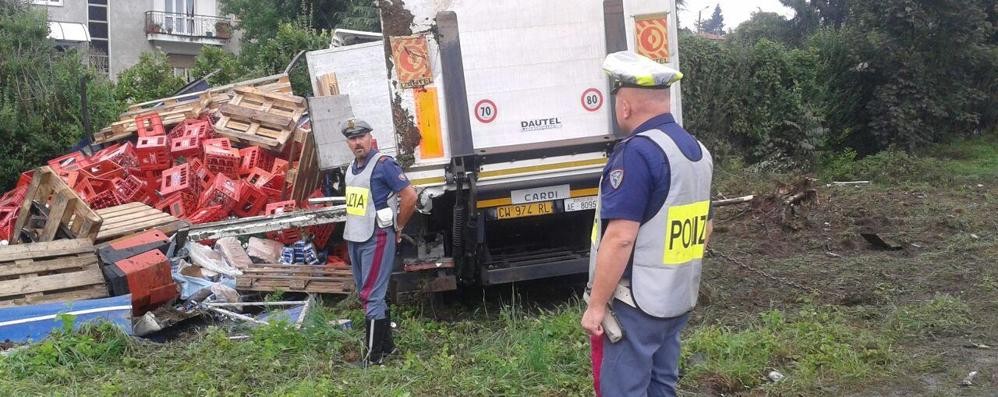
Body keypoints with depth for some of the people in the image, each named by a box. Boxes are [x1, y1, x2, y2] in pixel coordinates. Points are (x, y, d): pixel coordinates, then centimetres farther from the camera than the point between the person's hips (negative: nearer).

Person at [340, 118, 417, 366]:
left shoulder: (383, 164, -13)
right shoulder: (351, 168, 12)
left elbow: (409, 196, -15)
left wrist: (398, 227, -6)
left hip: (376, 239, -8)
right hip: (354, 239, 8)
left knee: (370, 296, -8)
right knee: (371, 295, 14)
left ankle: (374, 357, -3)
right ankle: (387, 346, 25)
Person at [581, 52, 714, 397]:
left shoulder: (638, 153, -21)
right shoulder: (697, 150, 8)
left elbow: (620, 239, -25)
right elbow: (703, 227, 18)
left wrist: (596, 305, -18)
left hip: (635, 304, -9)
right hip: (679, 299, 9)